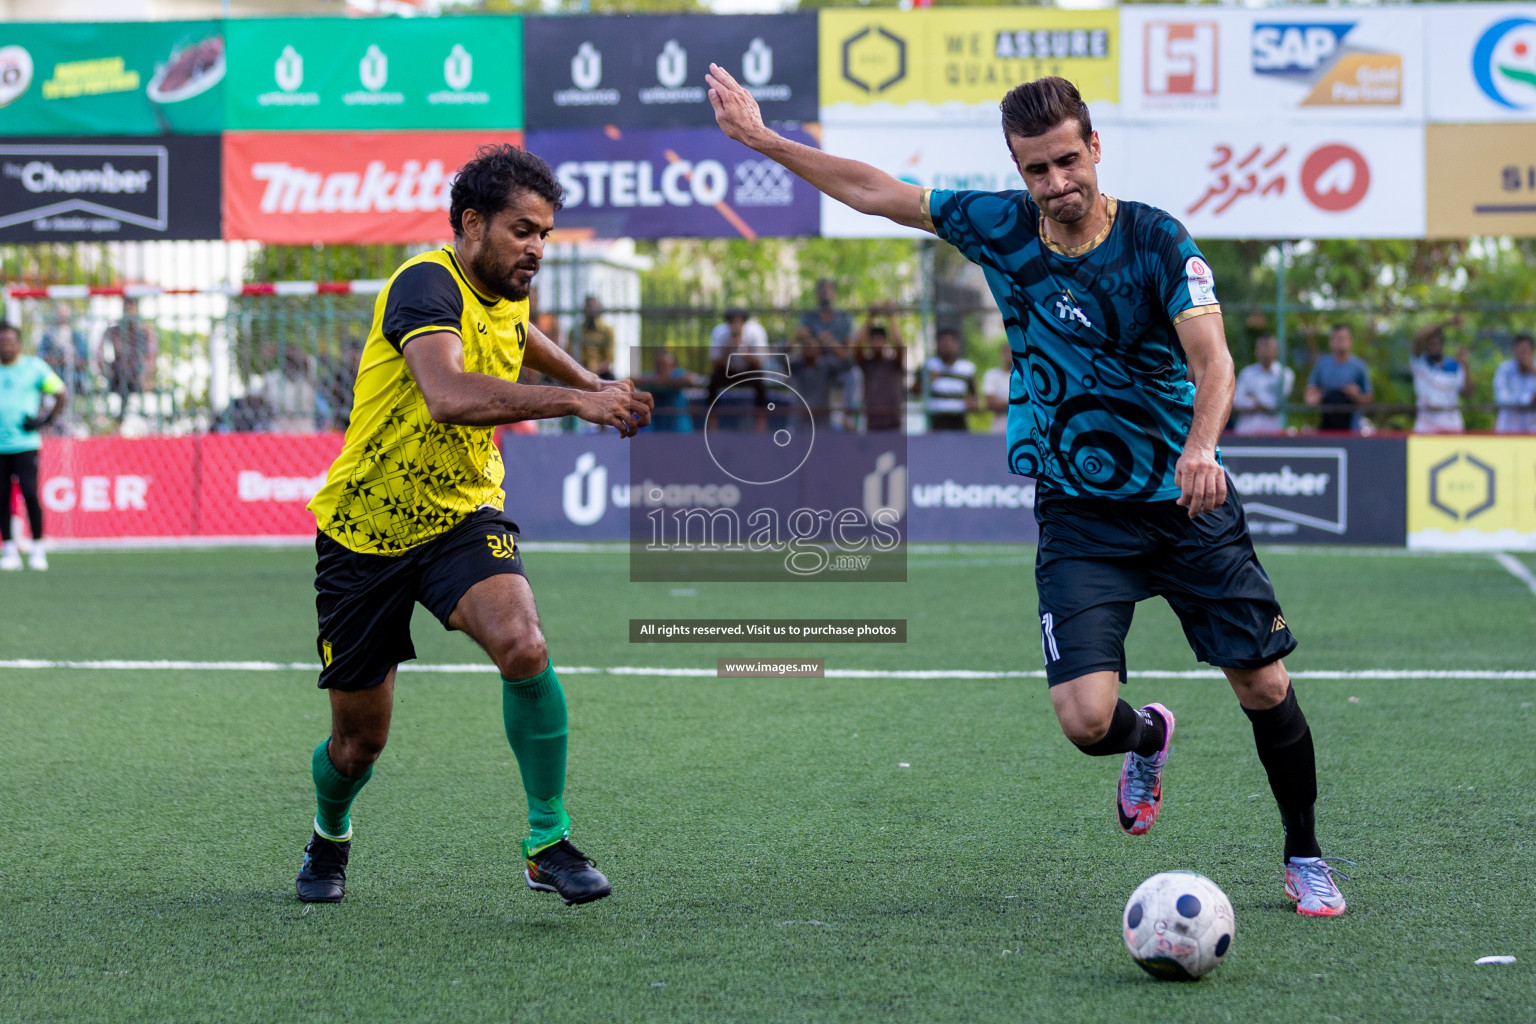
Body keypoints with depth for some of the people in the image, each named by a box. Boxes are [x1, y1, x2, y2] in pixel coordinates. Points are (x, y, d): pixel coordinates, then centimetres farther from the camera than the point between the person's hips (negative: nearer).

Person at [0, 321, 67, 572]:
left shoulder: (34, 367, 3)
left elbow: (62, 395, 7)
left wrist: (45, 420, -4)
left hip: (25, 444, -3)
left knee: (30, 493, -11)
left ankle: (37, 550, -2)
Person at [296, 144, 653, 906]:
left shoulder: (504, 295, 2)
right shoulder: (427, 285, -24)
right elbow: (450, 394, -45)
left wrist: (591, 381, 34)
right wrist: (575, 402, -46)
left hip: (462, 516, 5)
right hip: (364, 528, -5)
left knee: (523, 646, -27)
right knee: (359, 740, 7)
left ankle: (548, 843, -15)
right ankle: (329, 839, 41)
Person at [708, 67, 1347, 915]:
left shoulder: (1157, 240, -14)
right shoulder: (999, 226, -4)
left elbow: (1211, 356, -27)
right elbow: (874, 191, 7)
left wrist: (1200, 444, -46)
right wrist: (763, 138, 7)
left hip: (1185, 504, -2)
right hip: (1077, 517, 2)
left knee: (1265, 689, -1)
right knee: (1086, 719, -14)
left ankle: (1305, 858, 24)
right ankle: (1148, 737, 25)